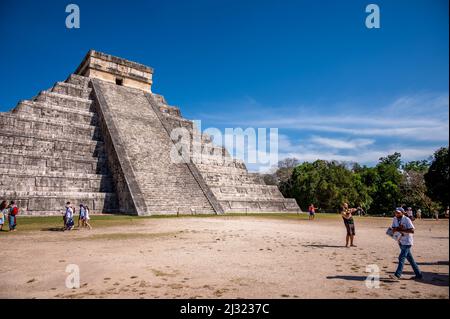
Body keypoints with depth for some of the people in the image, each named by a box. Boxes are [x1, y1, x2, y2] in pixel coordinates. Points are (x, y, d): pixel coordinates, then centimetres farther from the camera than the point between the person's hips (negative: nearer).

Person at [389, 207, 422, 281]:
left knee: (402, 258, -11)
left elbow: (412, 230, -22)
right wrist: (399, 228, -18)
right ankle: (418, 274, 25)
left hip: (407, 242, -7)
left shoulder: (407, 220, -15)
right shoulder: (395, 219, 4)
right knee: (410, 258, 14)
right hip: (400, 241, 7)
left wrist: (402, 229, -25)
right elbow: (393, 230, 2)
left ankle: (397, 275, -11)